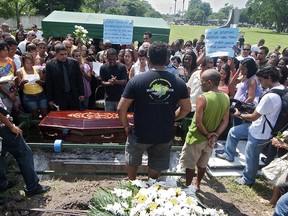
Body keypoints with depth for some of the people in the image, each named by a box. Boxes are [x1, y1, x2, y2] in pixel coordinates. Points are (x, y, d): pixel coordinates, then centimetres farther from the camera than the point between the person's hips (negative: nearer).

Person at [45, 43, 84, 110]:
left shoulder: (74, 62, 1)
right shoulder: (50, 65, -3)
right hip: (59, 97, -2)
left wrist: (81, 94, 3)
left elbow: (79, 79, 6)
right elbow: (48, 84, -1)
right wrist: (50, 99, -2)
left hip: (74, 96, 2)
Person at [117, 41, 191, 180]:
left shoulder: (136, 81, -17)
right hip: (165, 135, 2)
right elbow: (186, 108, 1)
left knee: (132, 160, 28)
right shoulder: (178, 82, -9)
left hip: (140, 134, -1)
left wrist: (126, 126, 1)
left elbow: (121, 108, -15)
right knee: (156, 166, 23)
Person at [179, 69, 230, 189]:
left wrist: (207, 134, -10)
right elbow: (225, 121, -3)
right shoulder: (226, 98, -4)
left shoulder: (202, 98, -24)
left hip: (196, 138, -6)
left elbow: (198, 122, -24)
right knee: (202, 164, 23)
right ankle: (197, 184, 40)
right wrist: (215, 135, -8)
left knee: (190, 165, 13)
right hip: (210, 140, 6)